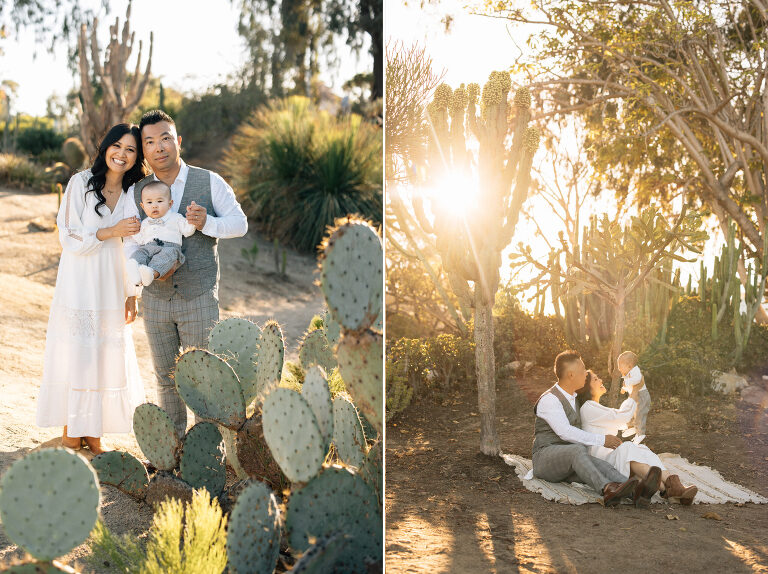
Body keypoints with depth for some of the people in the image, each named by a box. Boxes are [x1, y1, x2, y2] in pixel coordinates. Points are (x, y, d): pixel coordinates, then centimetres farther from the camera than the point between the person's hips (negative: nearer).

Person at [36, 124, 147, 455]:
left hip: (111, 288, 3)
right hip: (78, 286, -3)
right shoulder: (81, 183, -6)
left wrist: (132, 296, 8)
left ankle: (93, 433, 15)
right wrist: (111, 231, -19)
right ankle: (69, 431, 14)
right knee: (73, 354, 0)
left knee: (108, 357, 4)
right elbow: (69, 237, -9)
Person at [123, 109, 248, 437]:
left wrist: (207, 223, -21)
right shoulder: (138, 193, 3)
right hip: (155, 299, 3)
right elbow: (131, 244, 1)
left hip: (199, 299, -2)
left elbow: (239, 223, -1)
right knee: (166, 377, 11)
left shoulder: (209, 183, -2)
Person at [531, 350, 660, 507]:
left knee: (596, 465, -27)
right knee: (578, 450, -38)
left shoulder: (573, 398, 21)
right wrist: (602, 440, -18)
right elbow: (565, 432, -20)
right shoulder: (549, 399, -10)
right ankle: (607, 490, -61)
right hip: (545, 457, -7)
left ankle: (634, 490, -55)